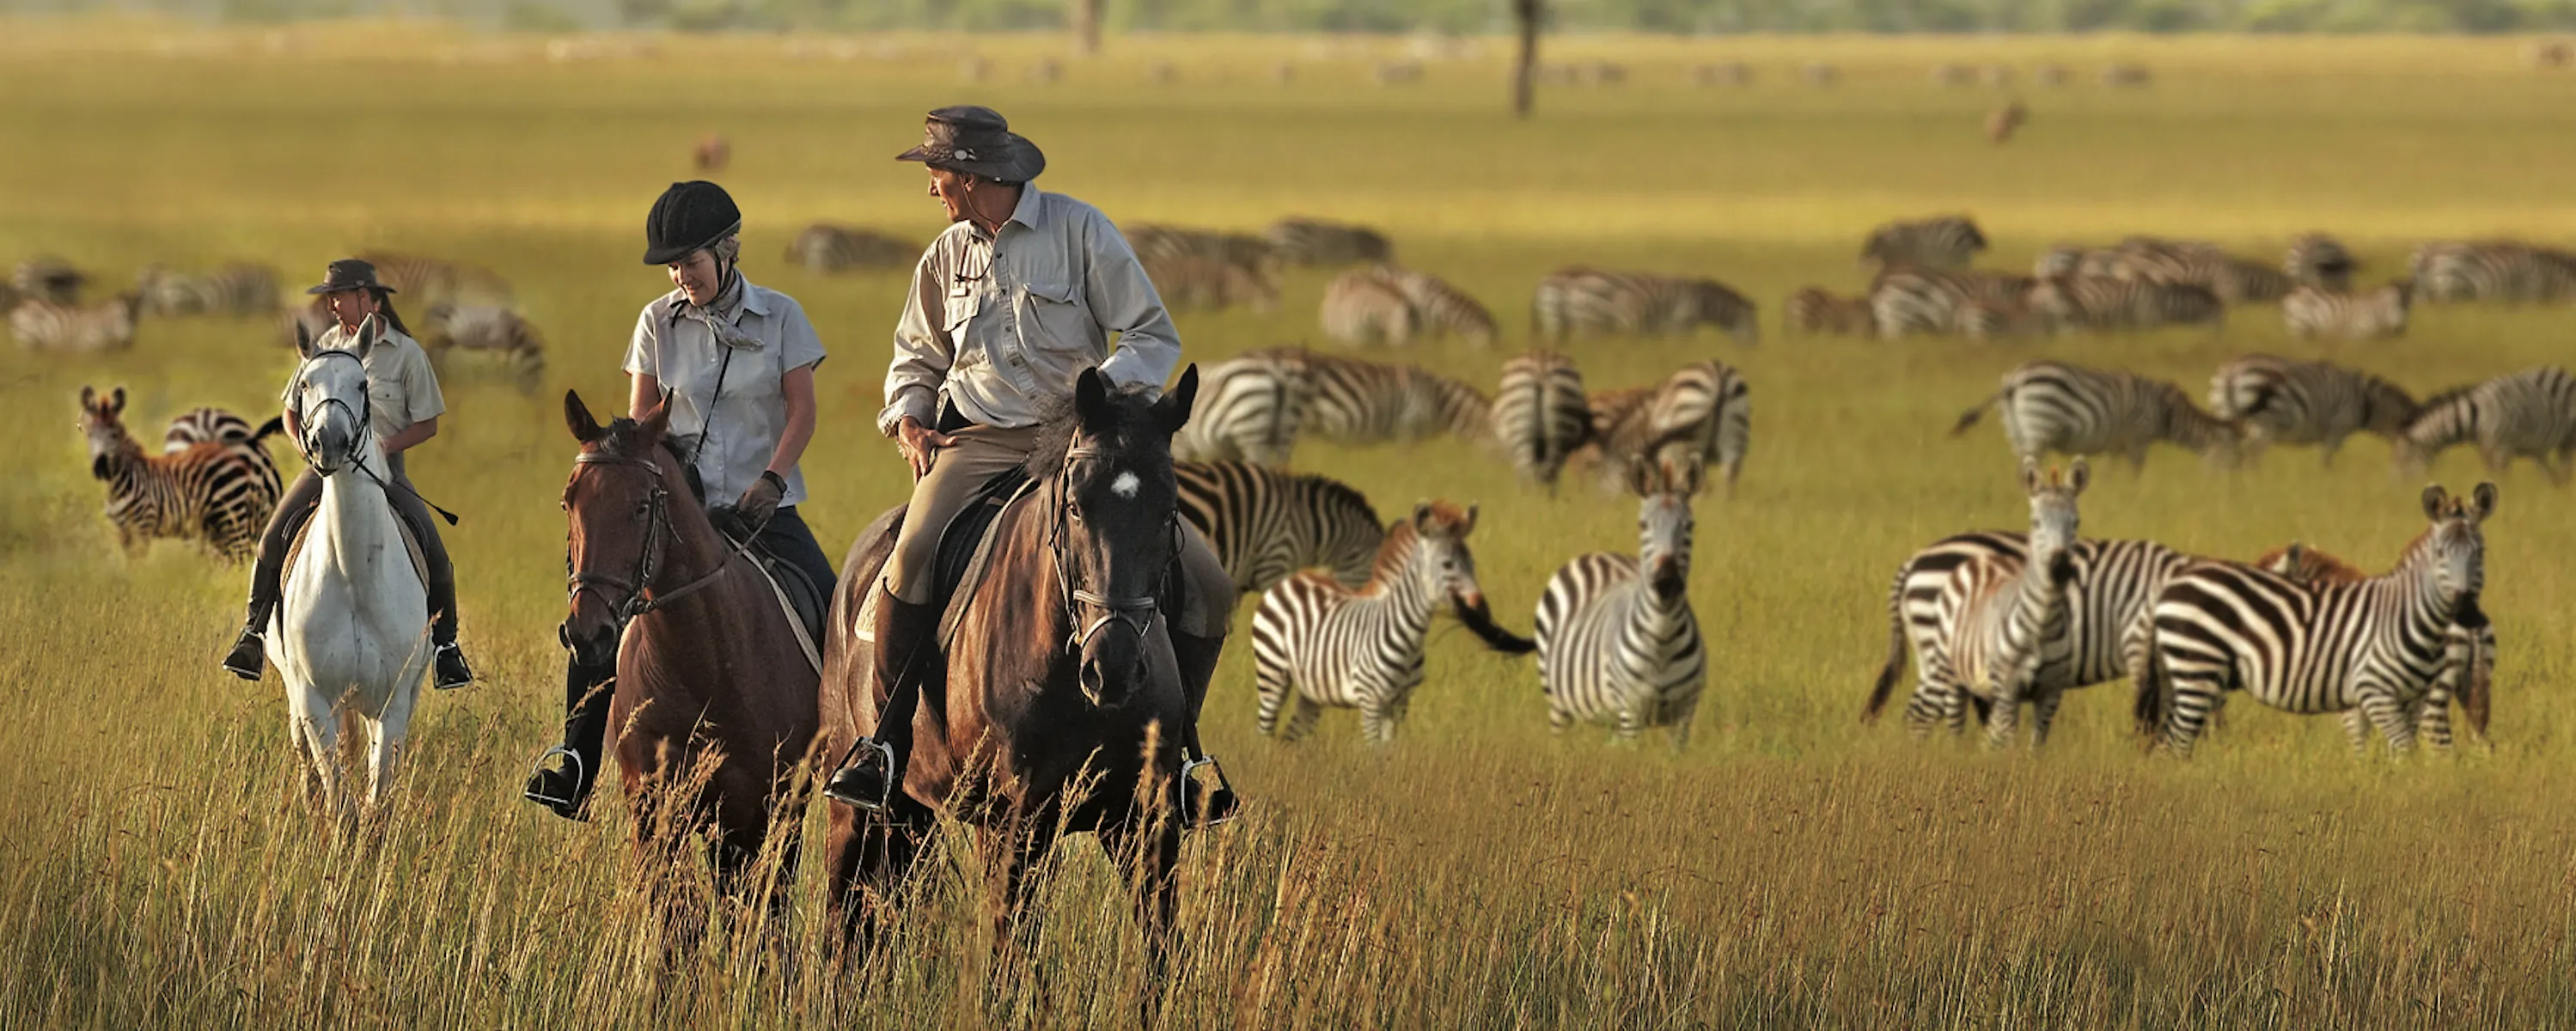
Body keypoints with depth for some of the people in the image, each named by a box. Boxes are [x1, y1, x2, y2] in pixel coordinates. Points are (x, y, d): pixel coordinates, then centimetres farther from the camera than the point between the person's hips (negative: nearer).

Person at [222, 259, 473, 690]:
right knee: (274, 538, -18)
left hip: (384, 466, -2)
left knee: (433, 552, -17)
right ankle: (254, 632, -2)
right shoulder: (325, 347, 6)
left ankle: (445, 643, 2)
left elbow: (427, 424, -1)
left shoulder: (406, 354, -3)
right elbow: (292, 413, 13)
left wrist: (383, 447, -15)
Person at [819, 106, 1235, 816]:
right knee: (913, 557, -30)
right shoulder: (946, 257, 12)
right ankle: (890, 744, -22)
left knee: (1207, 585, -13)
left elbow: (1155, 336, 0)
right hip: (977, 443, 1)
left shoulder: (1080, 230, -1)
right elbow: (917, 358, 26)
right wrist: (908, 416, 5)